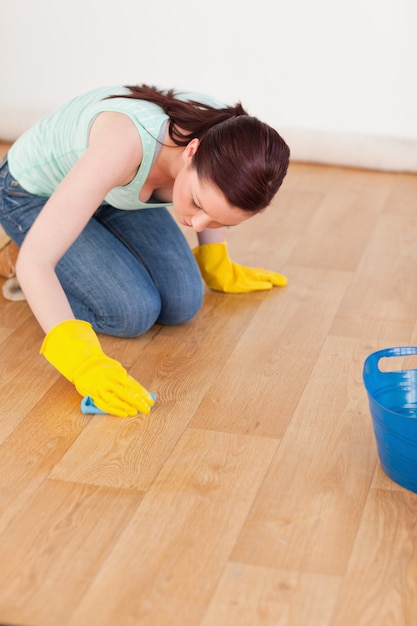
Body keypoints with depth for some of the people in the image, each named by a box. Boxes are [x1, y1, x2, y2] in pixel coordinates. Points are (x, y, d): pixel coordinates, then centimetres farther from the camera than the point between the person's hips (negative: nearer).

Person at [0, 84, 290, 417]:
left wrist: (218, 266, 10)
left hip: (111, 188, 6)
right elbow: (33, 260, -43)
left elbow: (215, 196, 2)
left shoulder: (225, 133, -26)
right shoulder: (124, 145, -45)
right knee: (133, 313, -20)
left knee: (182, 304, -7)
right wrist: (83, 361, -51)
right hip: (33, 193, -5)